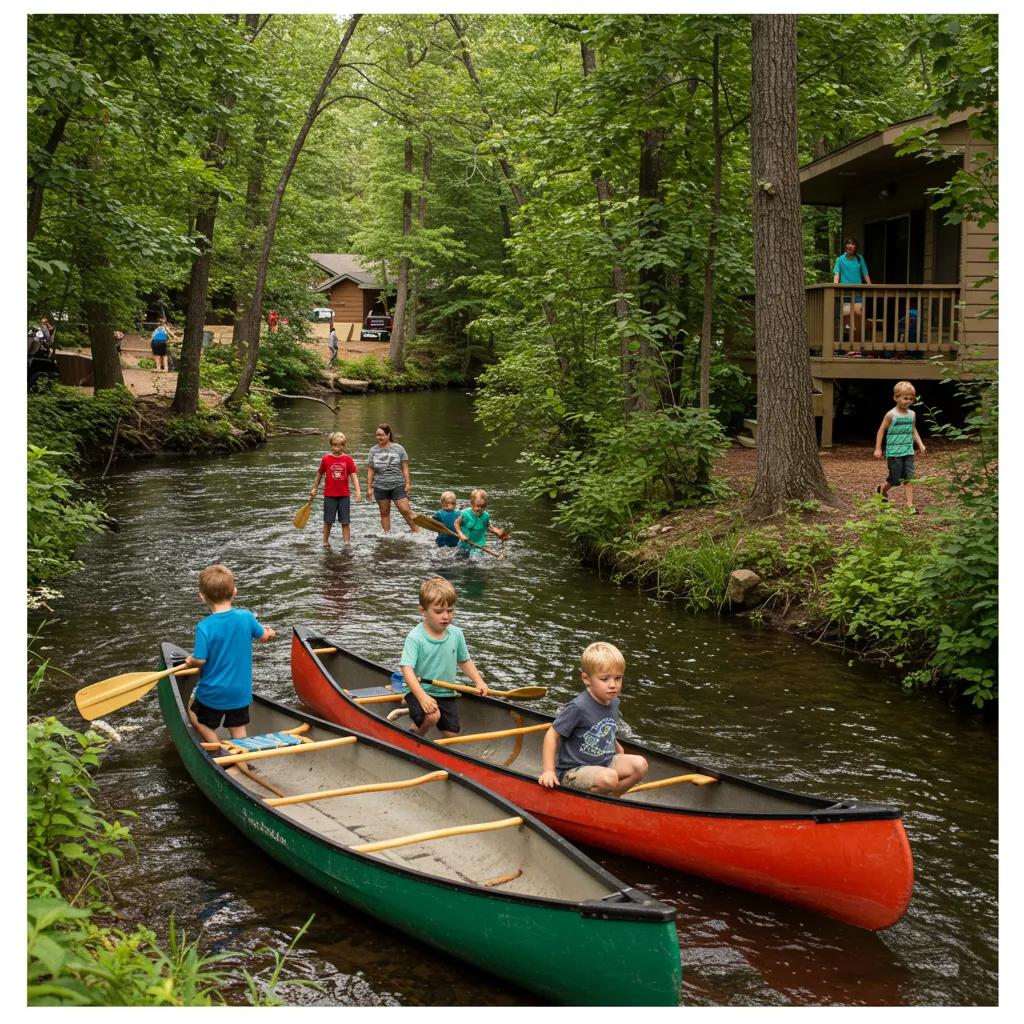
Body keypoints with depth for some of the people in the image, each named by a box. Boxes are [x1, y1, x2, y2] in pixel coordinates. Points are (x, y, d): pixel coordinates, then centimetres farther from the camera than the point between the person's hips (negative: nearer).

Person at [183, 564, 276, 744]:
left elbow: (200, 659, -20)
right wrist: (268, 632, 29)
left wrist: (190, 661, 2)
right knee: (238, 730, 14)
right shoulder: (246, 616, -10)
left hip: (212, 692, -3)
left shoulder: (204, 627, -21)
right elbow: (263, 637, 6)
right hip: (241, 691, 3)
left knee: (194, 717, 20)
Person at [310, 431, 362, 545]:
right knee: (328, 521, 9)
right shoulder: (326, 459, -4)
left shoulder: (348, 459, -4)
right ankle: (325, 542, 22)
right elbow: (320, 474, 10)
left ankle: (347, 543, 11)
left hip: (344, 496, 0)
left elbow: (353, 476, -6)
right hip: (329, 495, 0)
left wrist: (358, 491, -17)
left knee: (345, 522, 5)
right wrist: (314, 488, 18)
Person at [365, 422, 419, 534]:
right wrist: (369, 488, 2)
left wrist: (408, 483, -4)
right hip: (380, 487, 2)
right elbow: (370, 471, 6)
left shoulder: (398, 449, 0)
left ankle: (416, 531, 4)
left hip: (398, 485, -2)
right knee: (384, 513, 8)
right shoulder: (373, 451, 5)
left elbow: (405, 468, 2)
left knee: (406, 510, -7)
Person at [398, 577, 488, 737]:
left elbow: (464, 661, 14)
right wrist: (422, 697, -34)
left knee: (451, 734, 2)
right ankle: (415, 736, 1)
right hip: (419, 692, -5)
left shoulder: (456, 634, -2)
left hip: (446, 694, 5)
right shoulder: (415, 637, -18)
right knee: (432, 716, -32)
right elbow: (407, 669, -24)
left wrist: (479, 682, 2)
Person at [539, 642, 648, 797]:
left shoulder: (613, 702, 4)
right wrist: (548, 771, -20)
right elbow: (552, 735, -16)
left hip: (603, 763, 8)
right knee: (609, 778, -34)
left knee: (640, 764, -14)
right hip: (573, 772, -7)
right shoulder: (578, 707, -21)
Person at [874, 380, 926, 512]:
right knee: (896, 480, 0)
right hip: (894, 453, -4)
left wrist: (920, 444, 10)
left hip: (908, 452, 4)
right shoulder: (891, 415, -8)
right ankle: (882, 490, 31)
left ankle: (910, 505, -1)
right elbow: (881, 430, -2)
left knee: (909, 478, -3)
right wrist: (878, 449, -3)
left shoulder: (912, 414, 7)